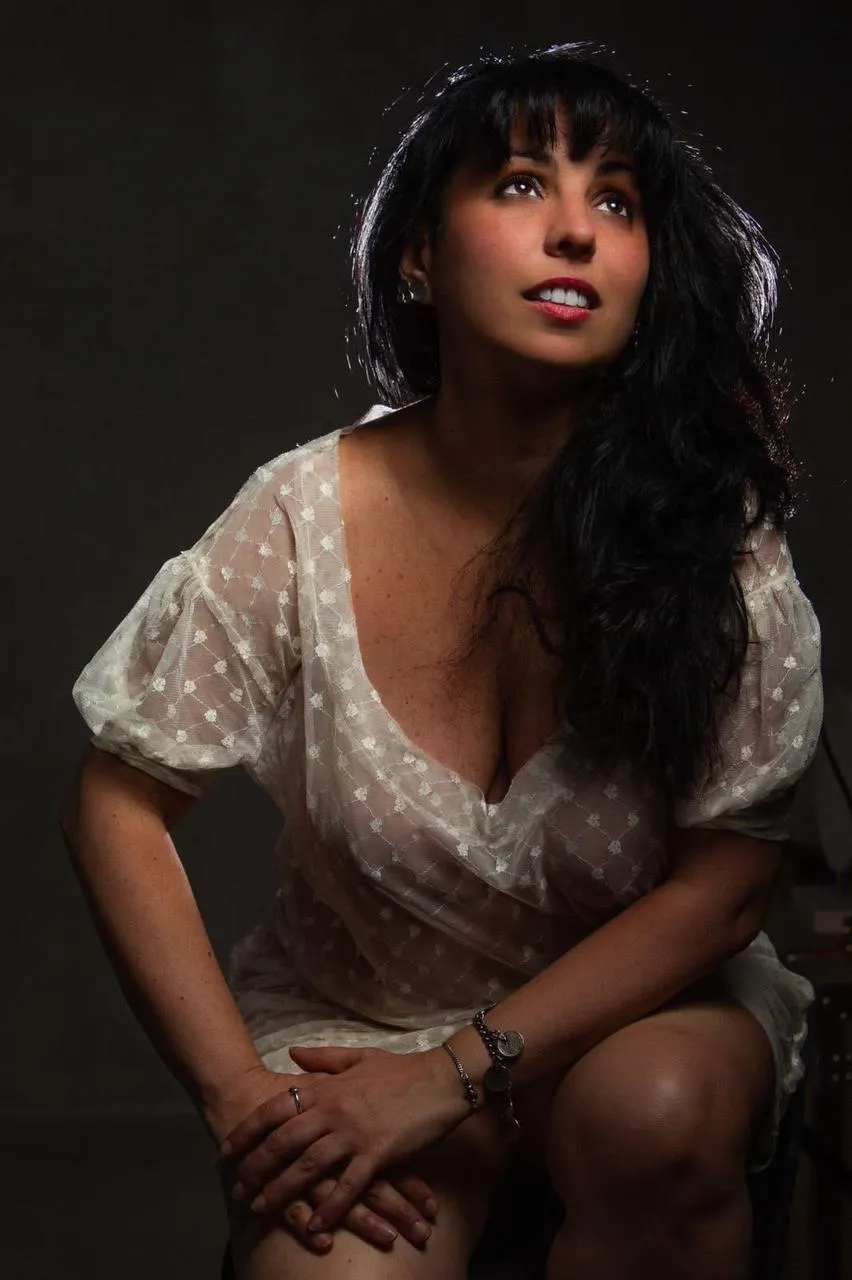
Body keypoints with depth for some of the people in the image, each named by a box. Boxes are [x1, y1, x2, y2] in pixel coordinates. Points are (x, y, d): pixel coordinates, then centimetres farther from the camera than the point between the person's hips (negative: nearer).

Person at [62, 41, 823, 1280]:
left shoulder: (710, 523, -16)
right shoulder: (303, 521, -15)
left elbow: (727, 878, -13)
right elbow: (117, 809, -7)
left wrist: (458, 1075, -20)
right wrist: (238, 1093, -15)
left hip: (639, 1004, 1)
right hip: (355, 1013, 0)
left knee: (653, 1113, -32)